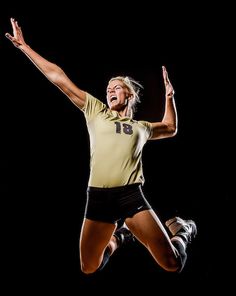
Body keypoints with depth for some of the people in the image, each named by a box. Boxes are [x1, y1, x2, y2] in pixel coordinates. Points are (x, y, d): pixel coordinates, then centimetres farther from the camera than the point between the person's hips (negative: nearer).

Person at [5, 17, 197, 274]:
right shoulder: (95, 111, 13)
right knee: (89, 269, 10)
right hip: (98, 197, 1)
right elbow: (58, 78, 11)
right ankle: (119, 236, 37)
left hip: (131, 195, 0)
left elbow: (170, 128, 40)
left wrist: (169, 96, 28)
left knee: (172, 264, -4)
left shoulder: (141, 127, 19)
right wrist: (24, 46, 12)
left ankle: (179, 229, 29)